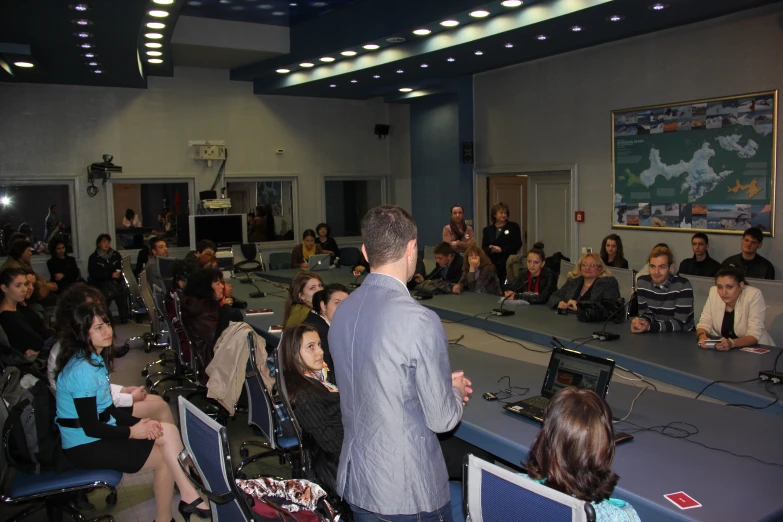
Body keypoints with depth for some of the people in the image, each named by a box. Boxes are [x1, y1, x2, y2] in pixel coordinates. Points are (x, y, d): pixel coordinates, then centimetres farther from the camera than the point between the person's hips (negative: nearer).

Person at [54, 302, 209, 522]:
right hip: (85, 447, -8)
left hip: (100, 433, 8)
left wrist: (140, 422, -5)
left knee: (168, 431, -9)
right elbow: (90, 428, -22)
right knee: (165, 456, -12)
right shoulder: (82, 371, -23)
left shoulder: (95, 359, 8)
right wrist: (132, 431, -13)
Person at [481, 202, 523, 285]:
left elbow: (518, 244, -3)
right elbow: (484, 249, 8)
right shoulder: (487, 230, 12)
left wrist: (501, 249, -12)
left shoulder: (514, 227, 6)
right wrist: (491, 250, -14)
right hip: (492, 265, 2)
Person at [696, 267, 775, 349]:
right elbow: (704, 323, -2)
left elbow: (754, 335, -20)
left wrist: (731, 343, -38)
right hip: (720, 350, 3)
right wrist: (702, 337, -25)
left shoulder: (754, 295, -16)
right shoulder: (714, 292, -6)